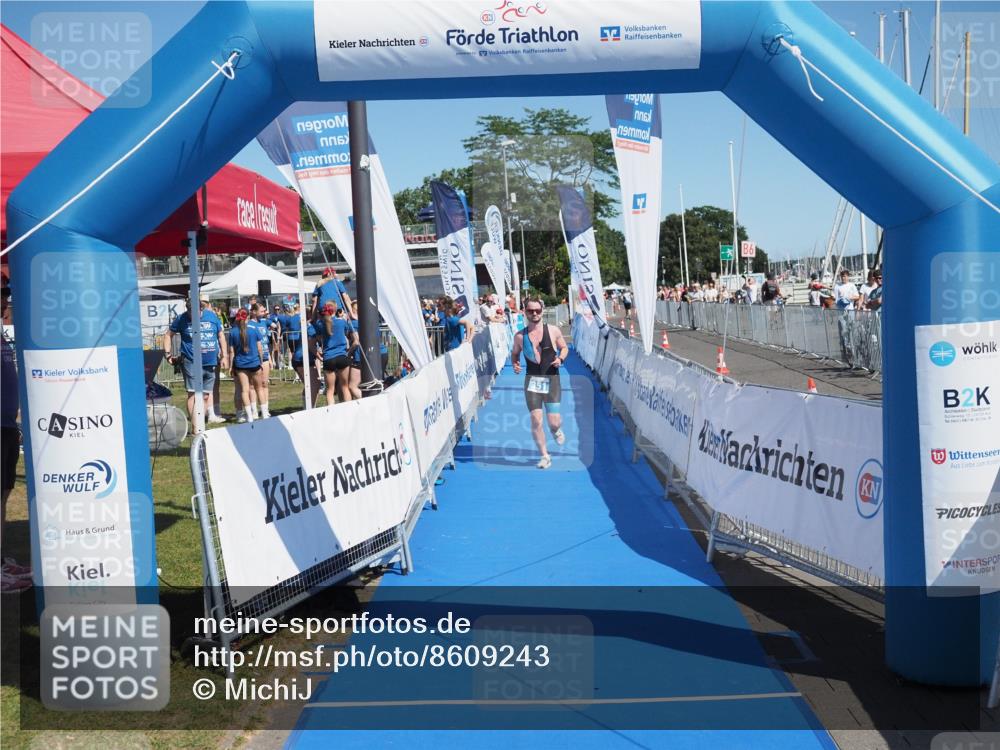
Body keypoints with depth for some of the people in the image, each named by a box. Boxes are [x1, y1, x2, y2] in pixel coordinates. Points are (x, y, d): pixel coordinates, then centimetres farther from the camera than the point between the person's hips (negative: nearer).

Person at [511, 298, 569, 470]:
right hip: (531, 380, 1)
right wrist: (515, 364, -5)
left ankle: (556, 430, 34)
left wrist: (561, 358, -10)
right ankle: (545, 456, 10)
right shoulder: (520, 336, 2)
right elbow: (514, 353, 16)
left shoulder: (553, 331, -2)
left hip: (551, 380, -1)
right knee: (536, 420, -6)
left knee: (554, 421, -6)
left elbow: (564, 348, 11)